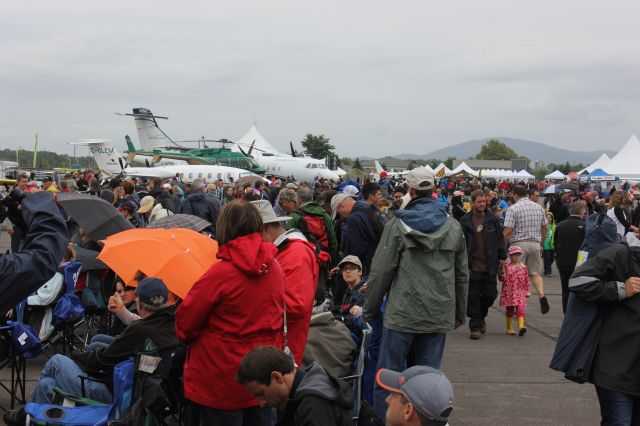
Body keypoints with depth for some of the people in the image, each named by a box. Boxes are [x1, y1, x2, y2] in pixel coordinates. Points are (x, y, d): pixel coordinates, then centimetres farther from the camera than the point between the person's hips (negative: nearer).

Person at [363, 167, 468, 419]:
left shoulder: (398, 225, -5)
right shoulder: (453, 226, 7)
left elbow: (381, 272, -4)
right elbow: (462, 274, 13)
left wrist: (370, 310, 5)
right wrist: (460, 313, 22)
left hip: (403, 313, -4)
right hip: (440, 315, 4)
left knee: (388, 374, 3)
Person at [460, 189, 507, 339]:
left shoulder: (493, 220, 6)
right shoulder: (465, 221, 0)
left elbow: (500, 239, 12)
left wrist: (502, 257, 7)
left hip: (490, 266, 2)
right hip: (473, 266, -2)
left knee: (490, 294, 5)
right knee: (473, 297, 0)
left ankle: (481, 316, 32)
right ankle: (475, 326, 8)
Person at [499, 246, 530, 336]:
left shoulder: (523, 267, 5)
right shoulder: (506, 266, -1)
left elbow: (526, 280, 11)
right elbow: (502, 279, -1)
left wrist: (527, 291, 9)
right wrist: (502, 274, -21)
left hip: (520, 292, 1)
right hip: (509, 293, -1)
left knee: (520, 308, -14)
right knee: (509, 310, 9)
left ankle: (521, 326, -22)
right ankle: (509, 328, 20)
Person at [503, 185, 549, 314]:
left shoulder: (513, 209, -8)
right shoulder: (539, 207, 8)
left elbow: (508, 231, -13)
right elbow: (544, 228, 14)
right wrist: (541, 244, 24)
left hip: (519, 244, -4)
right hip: (535, 244, 4)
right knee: (535, 273, 13)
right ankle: (542, 295, -12)